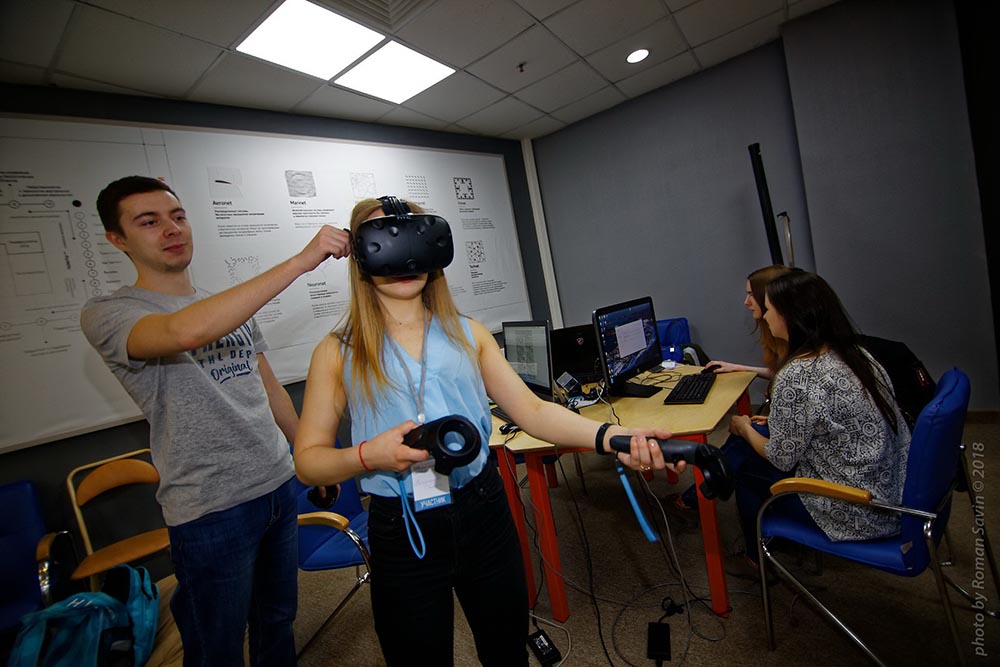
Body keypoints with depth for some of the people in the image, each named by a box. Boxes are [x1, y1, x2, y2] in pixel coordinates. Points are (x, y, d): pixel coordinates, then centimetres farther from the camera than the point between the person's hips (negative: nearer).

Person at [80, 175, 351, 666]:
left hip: (279, 484, 6)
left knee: (278, 621, 21)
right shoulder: (106, 314, -10)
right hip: (211, 509, -5)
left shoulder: (232, 306, 10)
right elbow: (186, 331, -34)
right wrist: (300, 260, -35)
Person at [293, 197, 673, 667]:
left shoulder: (467, 333, 1)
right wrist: (370, 454, -22)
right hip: (402, 534, -2)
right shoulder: (339, 353, -4)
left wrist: (610, 436, -20)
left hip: (482, 514, 3)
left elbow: (530, 410, -5)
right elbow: (307, 460, -2)